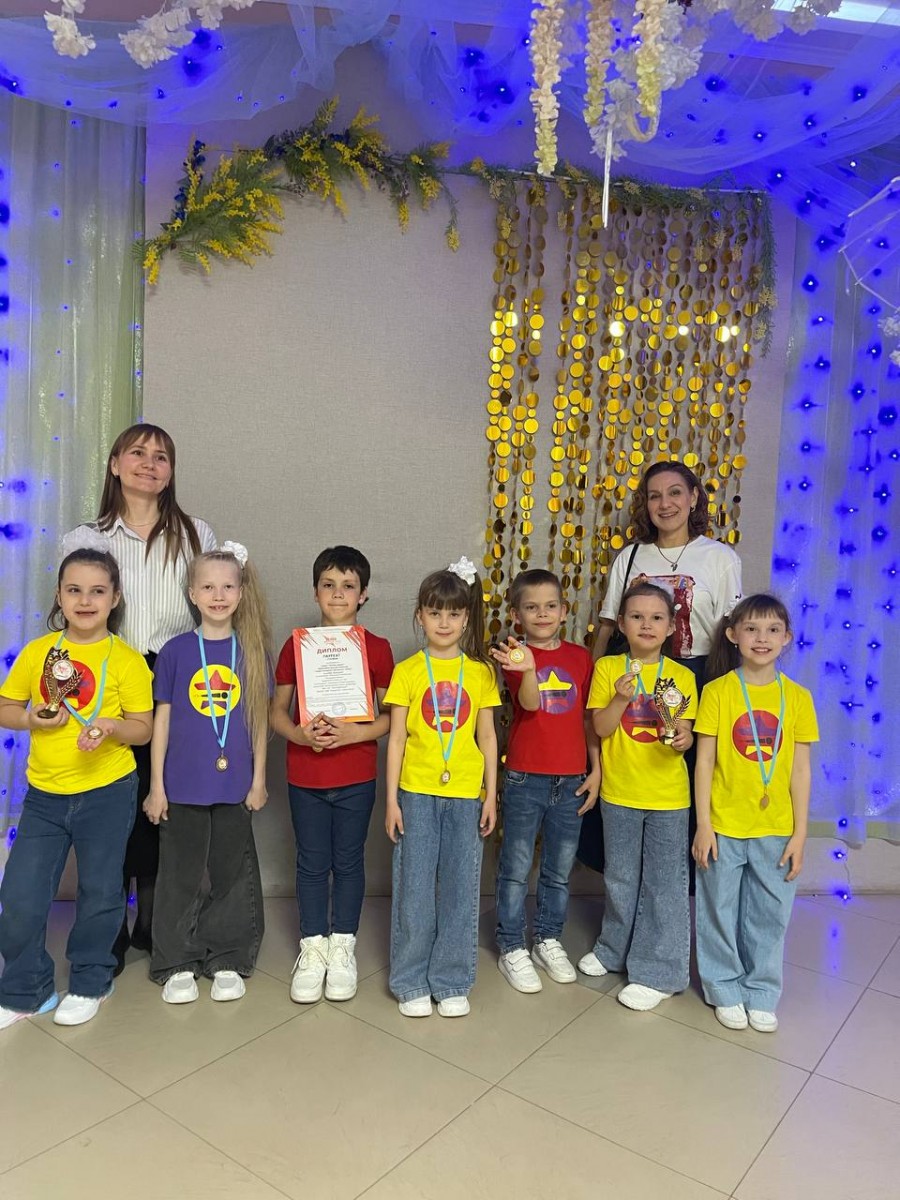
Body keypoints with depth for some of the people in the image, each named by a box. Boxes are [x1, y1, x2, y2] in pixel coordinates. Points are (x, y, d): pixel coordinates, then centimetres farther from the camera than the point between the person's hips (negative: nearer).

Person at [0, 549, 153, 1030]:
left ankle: (89, 984, 35)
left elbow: (143, 728, -7)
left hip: (106, 793, -3)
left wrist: (109, 726, -27)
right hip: (44, 794, 3)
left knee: (100, 893, 12)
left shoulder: (126, 660, -8)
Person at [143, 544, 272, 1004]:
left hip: (235, 783, 1)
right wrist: (156, 786, 1)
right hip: (183, 784, 0)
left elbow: (259, 717, 5)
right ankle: (178, 964, 25)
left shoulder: (253, 651, 1)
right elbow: (162, 719, 2)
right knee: (180, 874, 9)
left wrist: (259, 779, 3)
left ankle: (228, 962, 25)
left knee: (232, 873, 10)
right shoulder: (175, 651, -2)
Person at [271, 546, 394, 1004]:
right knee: (312, 863, 11)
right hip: (305, 776, 1)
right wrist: (299, 734, -16)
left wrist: (357, 733, -19)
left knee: (348, 861, 11)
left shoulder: (377, 648, -3)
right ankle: (312, 948, 27)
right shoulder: (296, 645, 0)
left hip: (356, 776, -1)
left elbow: (391, 713, -1)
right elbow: (277, 709, 3)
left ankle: (342, 947, 28)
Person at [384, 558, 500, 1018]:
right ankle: (412, 982, 22)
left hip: (465, 794, 1)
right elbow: (396, 737, 0)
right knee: (414, 888, 6)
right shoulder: (407, 671, 0)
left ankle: (452, 982, 23)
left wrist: (491, 795, 3)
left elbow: (487, 737, 7)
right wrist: (391, 798, -3)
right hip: (416, 793, -1)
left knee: (460, 889, 8)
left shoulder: (480, 672, 3)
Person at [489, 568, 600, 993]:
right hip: (525, 778, -3)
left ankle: (548, 941, 33)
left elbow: (588, 719, 8)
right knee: (516, 868, 7)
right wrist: (528, 669, -43)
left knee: (559, 870, 15)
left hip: (571, 780, 4)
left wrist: (596, 769, 4)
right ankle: (512, 948, 22)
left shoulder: (580, 657, 4)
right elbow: (529, 703, -24)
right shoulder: (516, 654, -7)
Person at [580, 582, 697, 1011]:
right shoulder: (608, 668, -4)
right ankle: (616, 950, 39)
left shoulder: (680, 677, -2)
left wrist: (681, 737, -23)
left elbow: (683, 735, -1)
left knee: (665, 883, 6)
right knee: (620, 879, 18)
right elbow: (601, 728, -8)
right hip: (619, 793, 1)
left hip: (668, 797, -1)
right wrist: (623, 696, -23)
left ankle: (658, 971, 20)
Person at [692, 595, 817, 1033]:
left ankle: (761, 994, 32)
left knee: (770, 915, 13)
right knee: (720, 911, 11)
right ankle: (725, 991, 31)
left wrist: (800, 833, 0)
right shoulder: (717, 691, -7)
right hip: (724, 826, -1)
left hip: (776, 829, 2)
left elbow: (800, 769, 2)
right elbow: (704, 761, -5)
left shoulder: (797, 697, -1)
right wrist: (702, 824, -7)